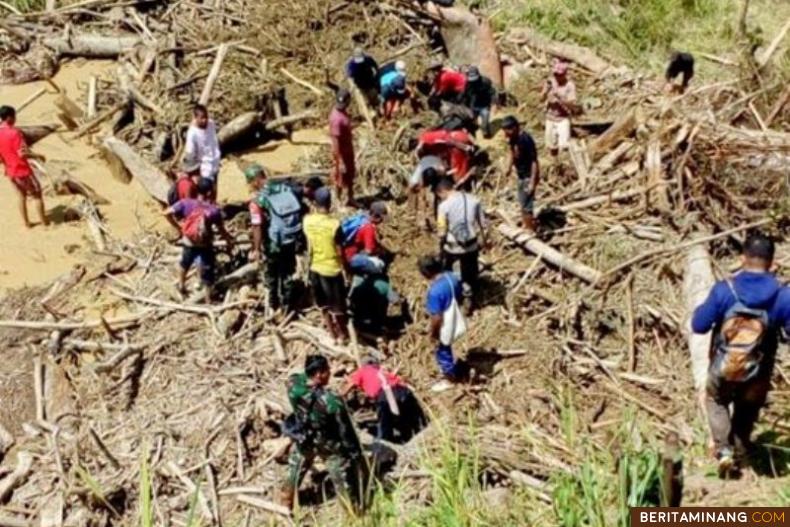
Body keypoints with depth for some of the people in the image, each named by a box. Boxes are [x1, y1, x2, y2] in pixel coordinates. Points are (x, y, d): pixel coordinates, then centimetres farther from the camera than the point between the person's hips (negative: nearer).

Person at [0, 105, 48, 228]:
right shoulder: (14, 132, -22)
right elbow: (22, 153, -25)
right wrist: (37, 156, -11)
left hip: (11, 172, 7)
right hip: (23, 170, -7)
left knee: (22, 196, 21)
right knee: (37, 195, 10)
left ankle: (26, 223, 27)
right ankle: (44, 221, 19)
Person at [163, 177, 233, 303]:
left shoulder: (186, 203, -19)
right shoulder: (214, 210, -23)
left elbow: (166, 213, -20)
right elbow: (221, 230, -12)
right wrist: (229, 241, 7)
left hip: (189, 243, 3)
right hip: (205, 246, -3)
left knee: (185, 264, 34)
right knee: (208, 273, 15)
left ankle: (181, 284, 56)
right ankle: (208, 300, 26)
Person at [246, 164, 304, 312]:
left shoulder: (257, 200, -16)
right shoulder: (285, 188, -1)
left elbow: (257, 227, -21)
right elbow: (300, 210, 4)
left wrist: (256, 250, -13)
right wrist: (300, 237, 14)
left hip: (274, 244, -4)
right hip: (293, 240, 4)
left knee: (272, 274, 20)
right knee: (288, 272, 21)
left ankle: (273, 304, 36)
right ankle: (288, 305, 32)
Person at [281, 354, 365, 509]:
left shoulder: (293, 383, -25)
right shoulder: (332, 401, -37)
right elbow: (346, 430, -24)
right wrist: (357, 454, -12)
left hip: (303, 439, 5)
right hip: (328, 445, -5)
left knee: (295, 472, 30)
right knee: (345, 482, 13)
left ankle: (286, 504, 50)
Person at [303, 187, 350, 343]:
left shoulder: (307, 220, -11)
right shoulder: (334, 224, -25)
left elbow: (309, 249, -1)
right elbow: (340, 252, -16)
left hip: (315, 268, 4)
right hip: (331, 269, -4)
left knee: (323, 305, 21)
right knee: (337, 305, 15)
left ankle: (333, 334, 34)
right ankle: (343, 335, 30)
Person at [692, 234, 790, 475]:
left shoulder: (724, 290, -18)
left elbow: (699, 325, -12)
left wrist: (704, 307, 7)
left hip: (722, 370, -1)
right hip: (758, 376, 1)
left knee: (715, 401, 30)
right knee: (746, 413, 30)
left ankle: (723, 449, 15)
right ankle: (738, 455, 38)